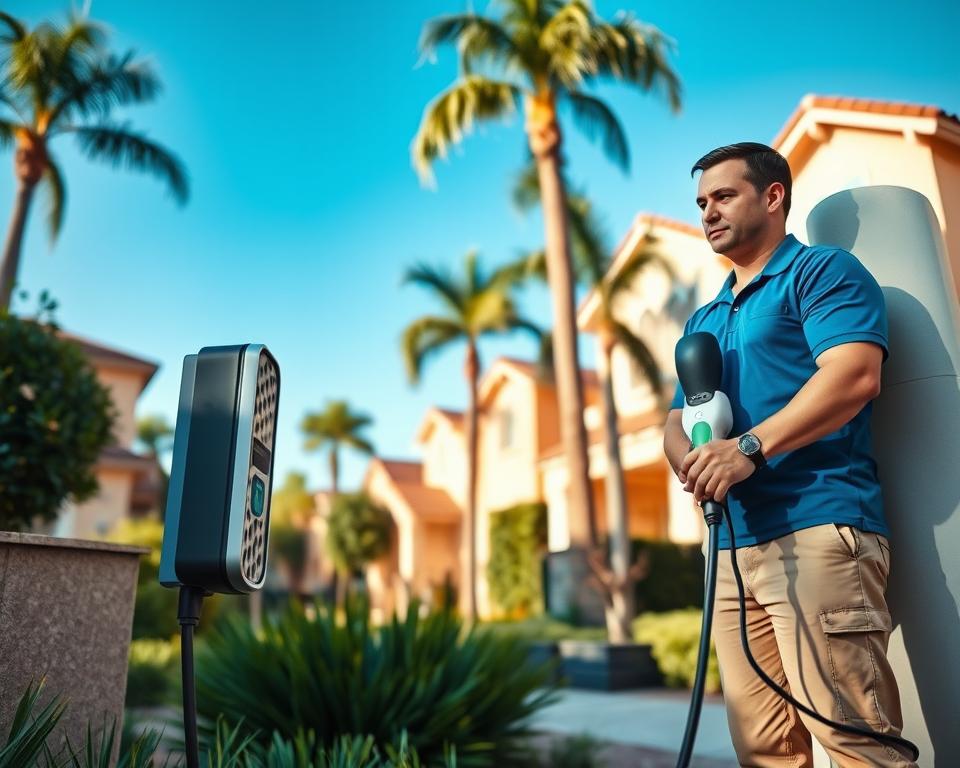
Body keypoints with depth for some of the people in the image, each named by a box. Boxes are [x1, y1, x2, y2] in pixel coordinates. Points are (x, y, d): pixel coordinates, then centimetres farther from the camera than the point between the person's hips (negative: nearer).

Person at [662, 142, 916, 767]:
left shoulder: (821, 270, 4)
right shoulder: (703, 321, 25)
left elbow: (854, 375, -13)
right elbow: (676, 423, 21)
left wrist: (749, 447, -21)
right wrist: (691, 461, -3)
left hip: (817, 527, -7)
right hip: (733, 544, 7)